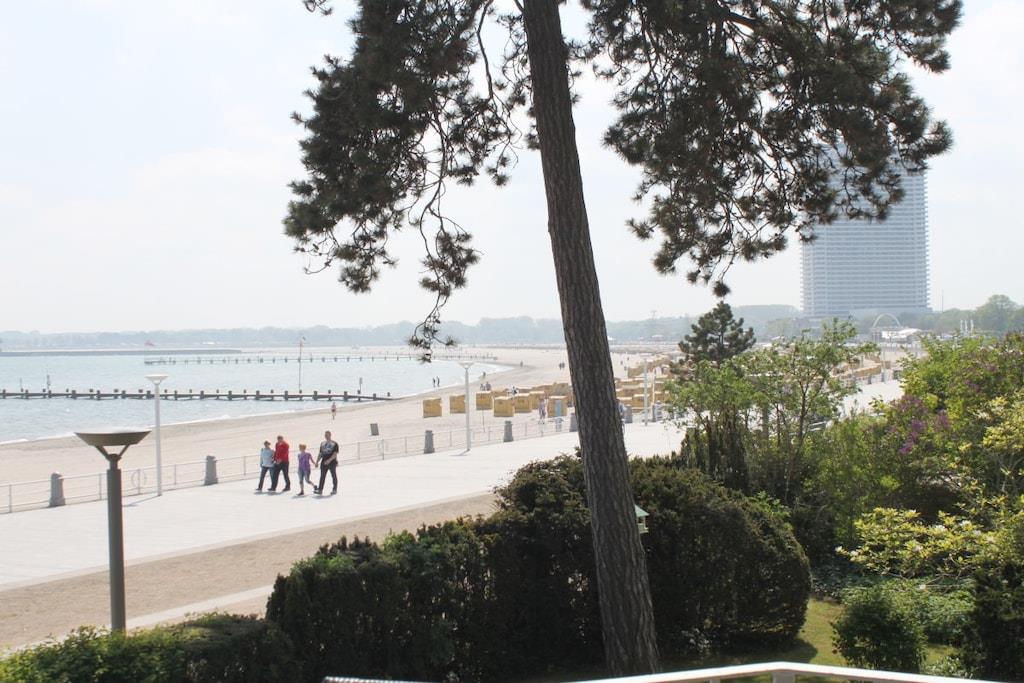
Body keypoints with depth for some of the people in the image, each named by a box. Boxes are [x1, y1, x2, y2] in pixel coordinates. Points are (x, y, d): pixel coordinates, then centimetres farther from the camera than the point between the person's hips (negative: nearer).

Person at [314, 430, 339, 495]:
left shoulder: (334, 444, -2)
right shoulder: (322, 444, 14)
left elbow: (335, 454, -12)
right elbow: (320, 454, 17)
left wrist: (329, 460, -25)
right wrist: (317, 462, 8)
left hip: (332, 462, -4)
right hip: (324, 462, 4)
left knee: (334, 476, 5)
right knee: (322, 476, -2)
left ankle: (334, 489, 13)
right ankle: (320, 490, -6)